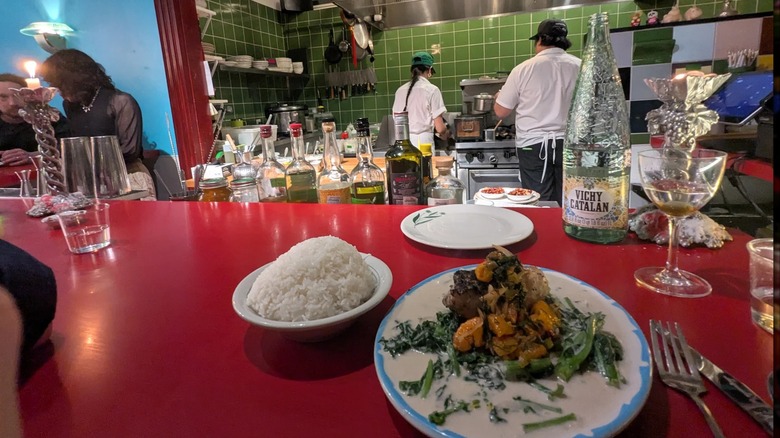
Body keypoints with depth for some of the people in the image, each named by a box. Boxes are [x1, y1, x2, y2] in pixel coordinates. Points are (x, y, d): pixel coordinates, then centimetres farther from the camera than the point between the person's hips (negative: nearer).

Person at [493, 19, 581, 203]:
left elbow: (501, 111, 0)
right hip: (569, 143, 2)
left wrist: (500, 96, 22)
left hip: (534, 144, -2)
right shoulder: (579, 66, 0)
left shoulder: (524, 69, -5)